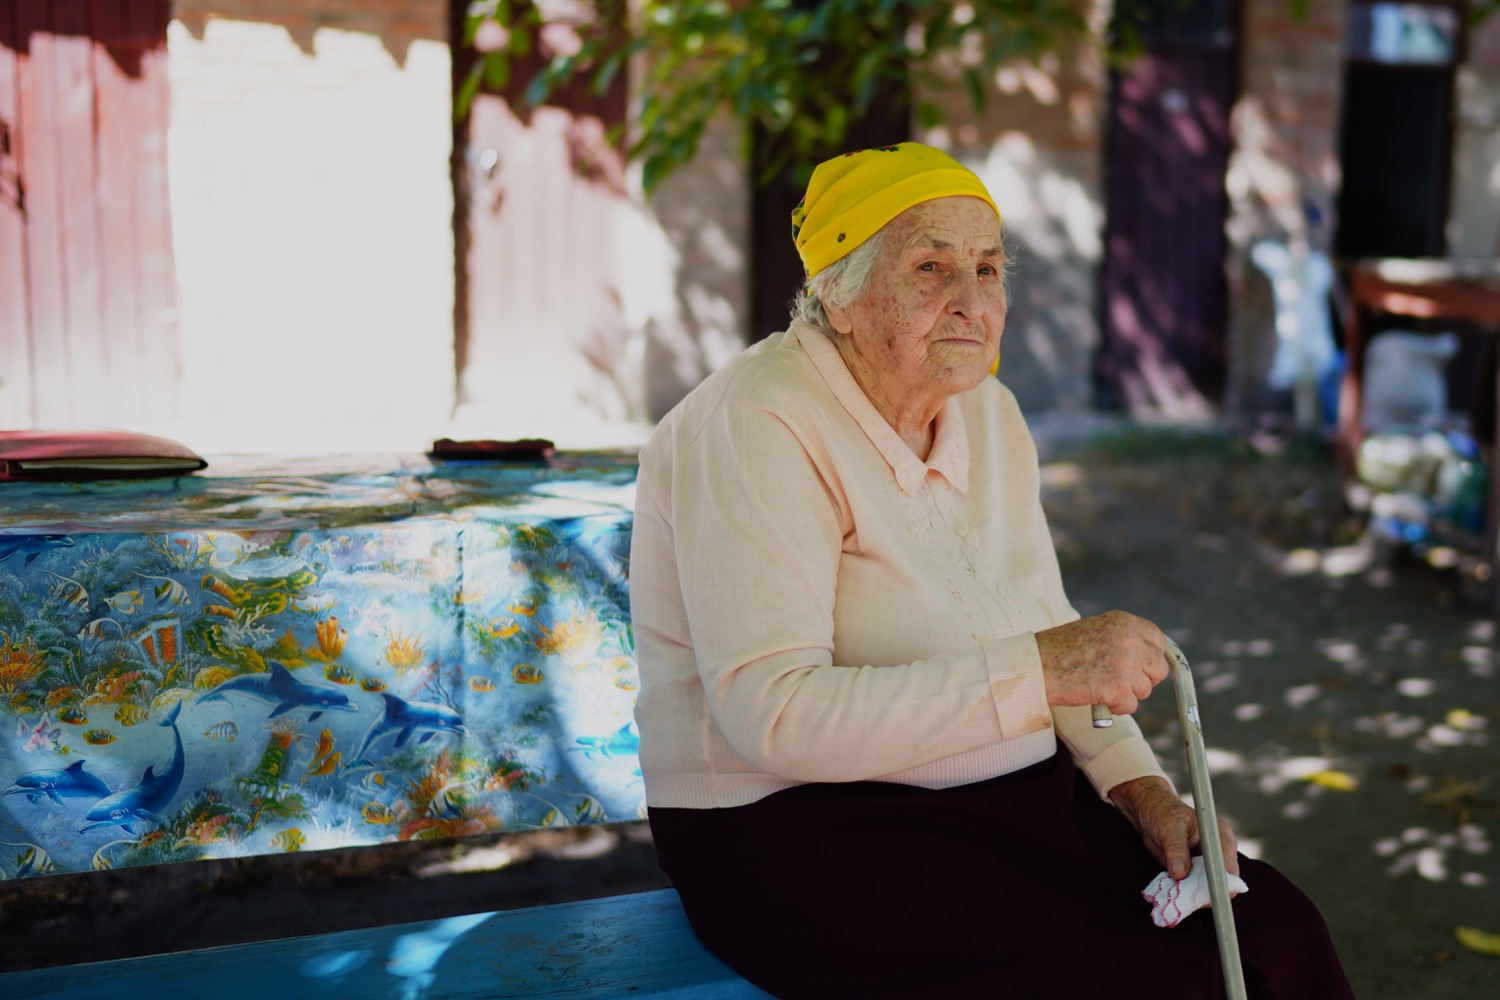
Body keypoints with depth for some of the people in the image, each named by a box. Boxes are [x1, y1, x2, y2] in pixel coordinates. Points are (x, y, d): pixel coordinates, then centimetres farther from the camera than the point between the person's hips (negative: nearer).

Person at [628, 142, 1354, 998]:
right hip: (799, 826, -7)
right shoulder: (756, 426, -17)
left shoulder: (987, 411, 9)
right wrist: (1039, 671, -28)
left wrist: (1144, 788, 1)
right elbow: (772, 716, -26)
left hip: (1017, 791, 7)